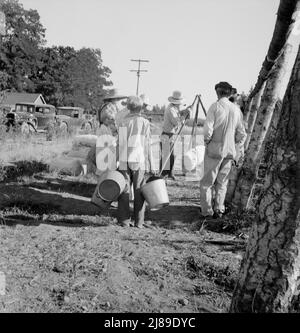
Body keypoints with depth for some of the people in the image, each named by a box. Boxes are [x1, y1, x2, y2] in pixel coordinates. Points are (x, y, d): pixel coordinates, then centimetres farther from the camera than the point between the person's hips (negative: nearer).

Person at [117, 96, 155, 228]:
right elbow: (147, 146, -4)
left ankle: (124, 220, 8)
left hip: (124, 162, 2)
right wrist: (151, 165, 0)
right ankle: (139, 222, 6)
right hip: (139, 161, -2)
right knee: (139, 192, 4)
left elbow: (119, 144, 4)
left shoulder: (123, 122, 5)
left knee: (124, 191, 7)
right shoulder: (144, 123, -2)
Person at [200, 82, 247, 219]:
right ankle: (219, 210, 15)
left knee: (207, 182, 5)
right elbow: (242, 135, 8)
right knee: (222, 182, 14)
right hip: (229, 151, 5)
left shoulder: (215, 107, -10)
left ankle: (207, 211, 6)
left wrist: (207, 141, 2)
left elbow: (207, 130, -17)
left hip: (214, 150, -4)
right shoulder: (236, 109, 5)